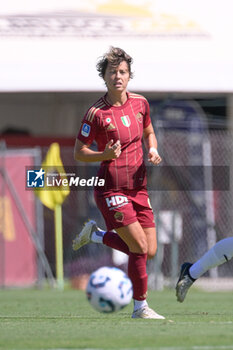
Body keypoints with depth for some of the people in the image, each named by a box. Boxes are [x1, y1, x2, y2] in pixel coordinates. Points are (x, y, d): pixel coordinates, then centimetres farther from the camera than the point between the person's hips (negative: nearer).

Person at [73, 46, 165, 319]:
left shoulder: (140, 103, 5)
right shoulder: (96, 113, -12)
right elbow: (78, 153, -6)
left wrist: (153, 150, 0)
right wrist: (105, 155, -24)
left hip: (138, 187, 6)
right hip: (111, 189, -6)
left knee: (149, 252, 3)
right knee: (140, 247, -14)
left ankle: (95, 235, 25)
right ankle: (140, 308, 4)